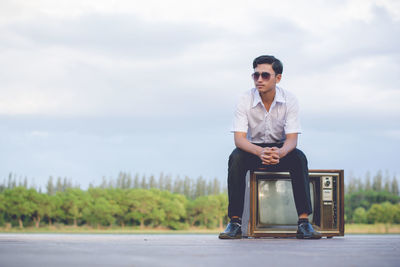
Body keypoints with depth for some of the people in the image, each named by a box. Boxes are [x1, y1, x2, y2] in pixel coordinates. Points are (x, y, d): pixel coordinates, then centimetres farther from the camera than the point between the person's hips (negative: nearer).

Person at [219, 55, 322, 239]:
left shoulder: (290, 101, -14)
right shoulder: (245, 101, -15)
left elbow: (292, 139, -18)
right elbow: (239, 138, -21)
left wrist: (280, 153, -43)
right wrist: (260, 152, -43)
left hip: (280, 150, 0)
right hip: (253, 148, 0)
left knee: (299, 158, -32)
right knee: (236, 157, -33)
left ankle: (304, 221, -32)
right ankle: (234, 222, -31)